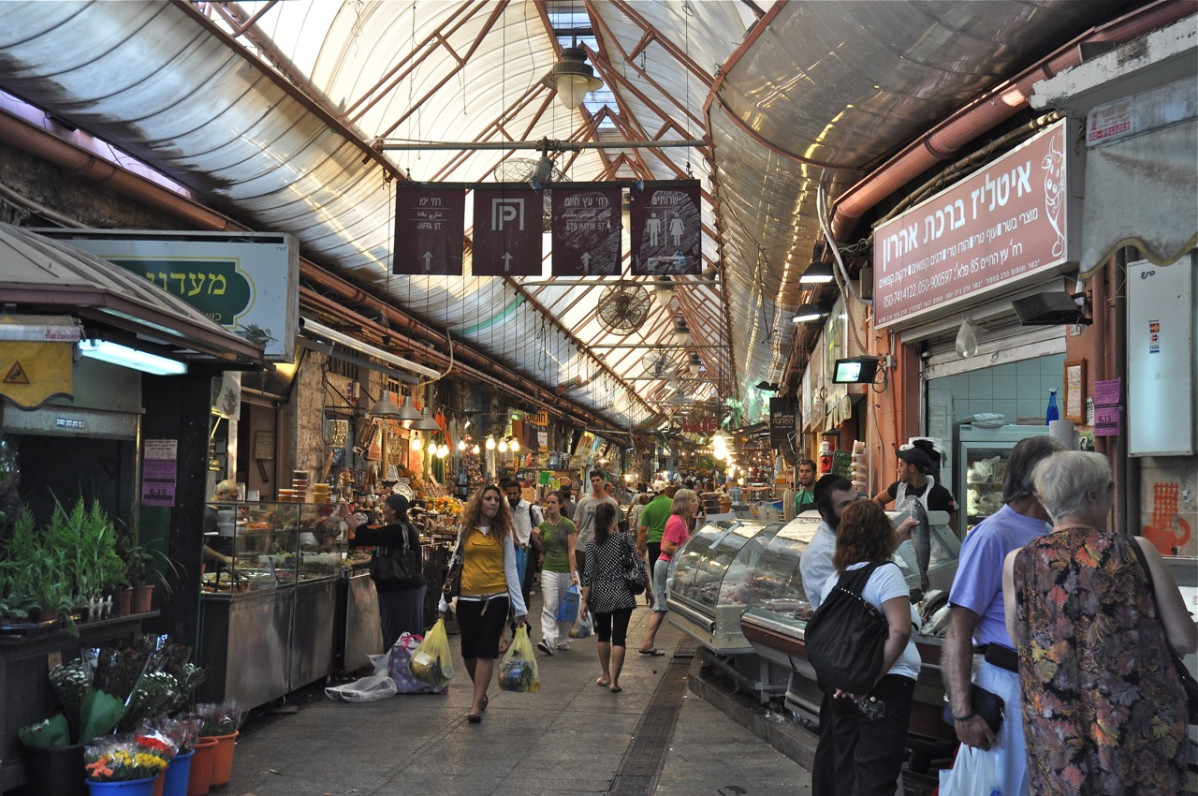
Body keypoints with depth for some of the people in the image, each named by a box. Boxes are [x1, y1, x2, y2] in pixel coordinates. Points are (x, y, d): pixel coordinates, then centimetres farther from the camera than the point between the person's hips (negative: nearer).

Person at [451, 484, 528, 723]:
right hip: (467, 598, 2)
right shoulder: (465, 530, 5)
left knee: (486, 652, -6)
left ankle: (476, 706, -4)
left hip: (496, 597, -1)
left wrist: (520, 607, 0)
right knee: (469, 652, 7)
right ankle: (481, 694, 30)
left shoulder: (504, 531, 3)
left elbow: (510, 569, 4)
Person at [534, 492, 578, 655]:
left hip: (566, 570, -1)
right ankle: (547, 640, -22)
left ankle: (563, 640, 22)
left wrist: (573, 574, -13)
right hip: (549, 570, 2)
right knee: (549, 606, -13)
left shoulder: (568, 525, -3)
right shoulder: (543, 526, 7)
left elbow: (571, 551, -7)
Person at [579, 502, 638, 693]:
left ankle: (606, 676, 30)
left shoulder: (593, 545, -2)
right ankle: (614, 681, -6)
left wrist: (585, 600, -2)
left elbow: (588, 574, -4)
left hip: (601, 595, 2)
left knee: (604, 635, 20)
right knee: (619, 638, -1)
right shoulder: (623, 538, -8)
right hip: (622, 594, -2)